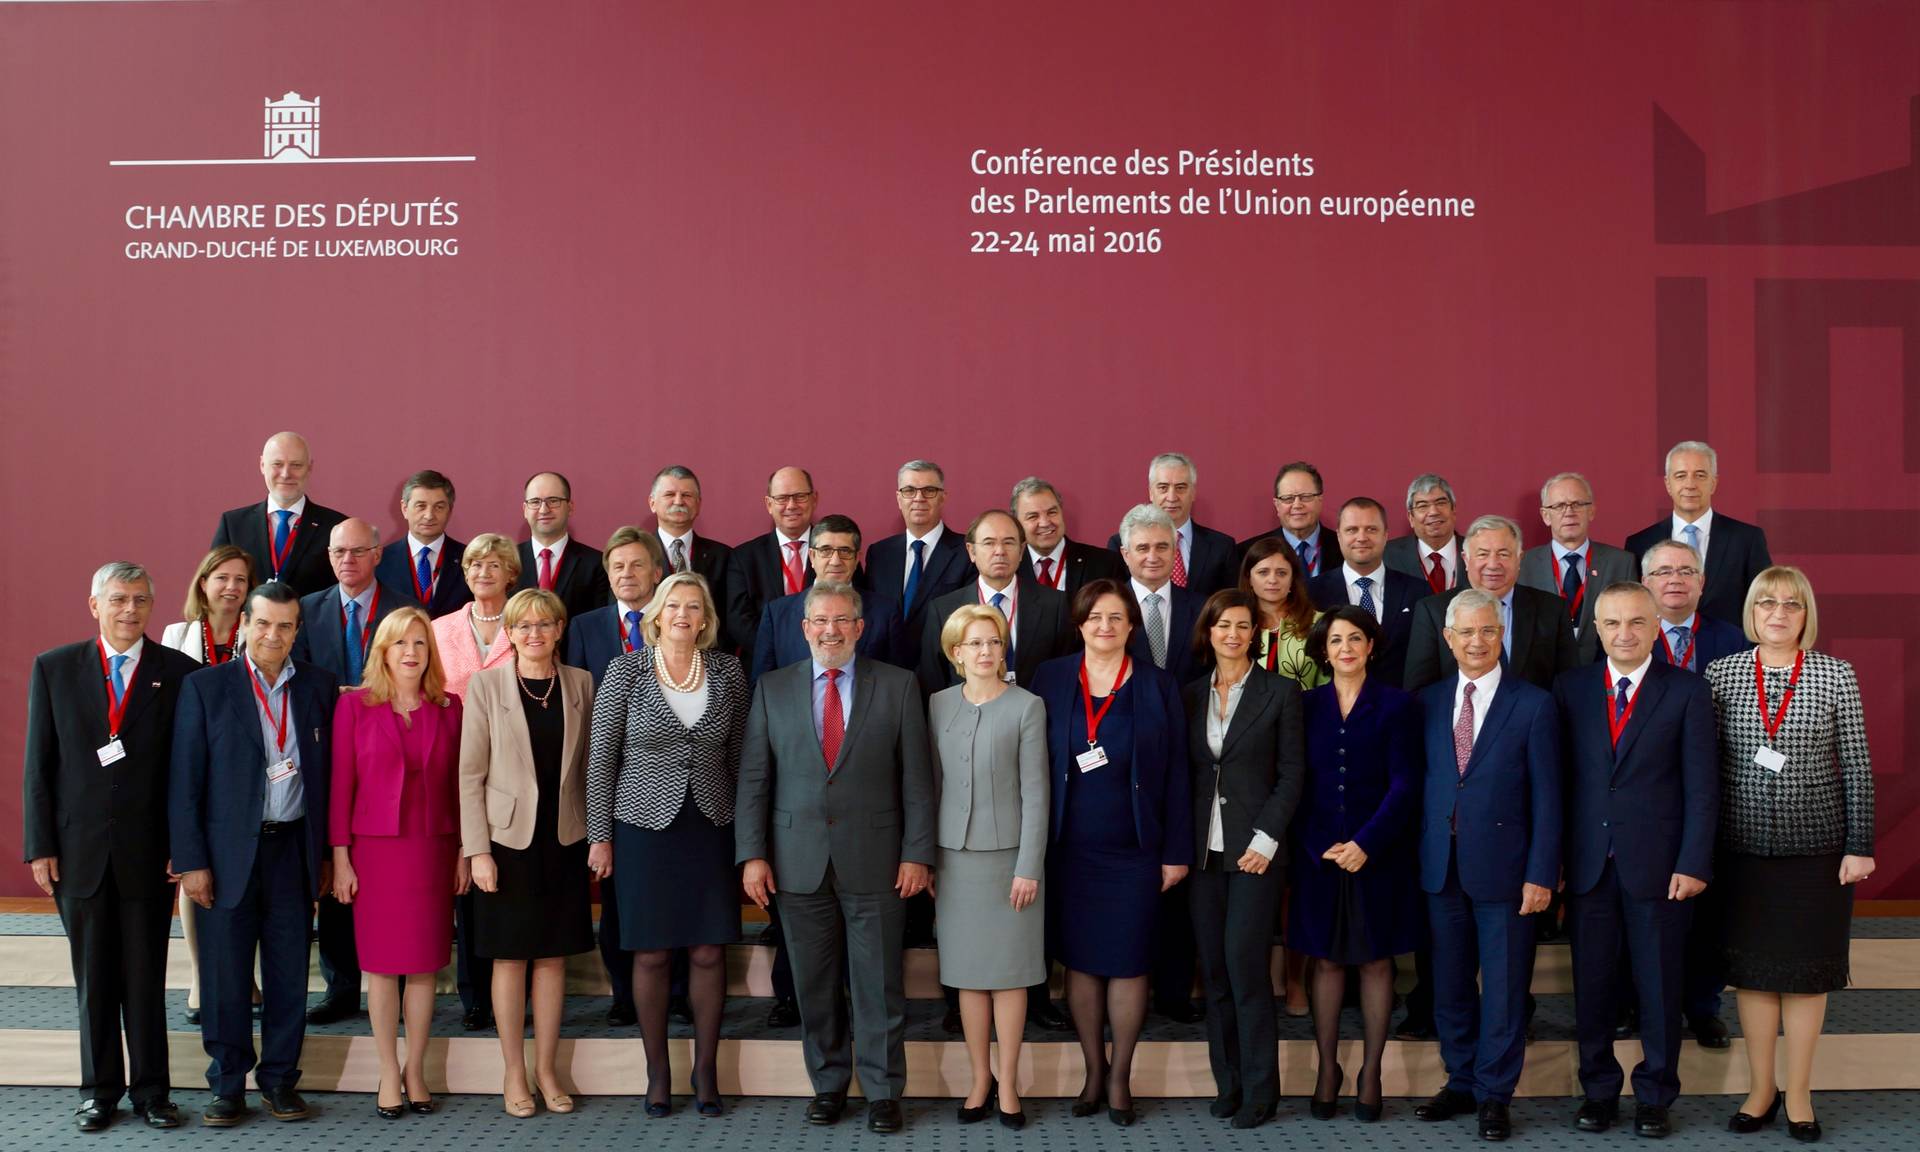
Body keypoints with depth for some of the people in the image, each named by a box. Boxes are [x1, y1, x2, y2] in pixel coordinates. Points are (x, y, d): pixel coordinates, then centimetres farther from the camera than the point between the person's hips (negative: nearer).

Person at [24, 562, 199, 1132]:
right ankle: (99, 1089, 22)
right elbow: (37, 766, 4)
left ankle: (151, 1090, 18)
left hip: (148, 852, -1)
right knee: (93, 978, 10)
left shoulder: (178, 672, 0)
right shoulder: (53, 668, 4)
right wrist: (39, 847, -1)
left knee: (146, 978, 6)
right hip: (79, 850, 1)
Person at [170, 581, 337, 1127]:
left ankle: (280, 1079, 19)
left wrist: (326, 852, 4)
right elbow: (185, 781, -2)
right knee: (225, 975, 4)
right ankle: (228, 1084, 17)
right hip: (228, 851, -2)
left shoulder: (319, 686, 5)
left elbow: (330, 772, 7)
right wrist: (191, 861, -7)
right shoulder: (205, 687, -1)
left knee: (289, 974, 7)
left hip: (294, 850, 2)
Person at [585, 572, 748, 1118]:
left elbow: (738, 756, 9)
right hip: (644, 827, -1)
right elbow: (601, 759, -1)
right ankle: (657, 1073, 17)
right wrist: (600, 836, -2)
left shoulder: (728, 672, 2)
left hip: (711, 828, 2)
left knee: (709, 952, 2)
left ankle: (706, 1069, 16)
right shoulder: (625, 672, -3)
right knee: (651, 954, 3)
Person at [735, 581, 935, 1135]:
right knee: (814, 984, 9)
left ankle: (883, 1092, 14)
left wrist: (916, 853, -4)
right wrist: (752, 854, -3)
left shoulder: (897, 685, 2)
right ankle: (828, 1084, 23)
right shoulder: (773, 688, 6)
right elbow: (753, 778, 4)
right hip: (799, 860, 2)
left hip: (874, 860, -1)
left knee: (878, 983, 3)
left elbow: (916, 777, 1)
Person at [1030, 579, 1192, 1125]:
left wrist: (1177, 852, -3)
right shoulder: (1051, 678, 2)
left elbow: (1175, 773, 0)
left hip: (1135, 851, -1)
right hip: (1070, 850, 1)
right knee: (1080, 963, 8)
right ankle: (1093, 1070, 23)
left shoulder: (1158, 686, 0)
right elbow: (1034, 763, 3)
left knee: (1128, 965, 4)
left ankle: (1120, 1077, 19)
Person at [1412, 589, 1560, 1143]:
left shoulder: (1533, 704, -3)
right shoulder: (1429, 702, 8)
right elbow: (1420, 784, 9)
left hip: (1504, 868, -4)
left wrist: (1540, 874, -10)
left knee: (1504, 988, 4)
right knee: (1450, 987, 12)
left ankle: (1494, 1094, 16)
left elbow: (1546, 797, -5)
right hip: (1442, 865, 4)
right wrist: (1419, 857, 2)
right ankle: (1461, 1083, 26)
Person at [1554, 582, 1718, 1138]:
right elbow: (1559, 778, 6)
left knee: (1659, 987, 7)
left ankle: (1655, 1096, 21)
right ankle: (1599, 1089, 23)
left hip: (1658, 864, -2)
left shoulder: (1687, 692, -1)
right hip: (1588, 864, 2)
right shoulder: (1570, 689, 6)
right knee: (1592, 985, 8)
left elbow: (1702, 786, -3)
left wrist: (1693, 863, -9)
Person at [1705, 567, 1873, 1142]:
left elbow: (1857, 768, -1)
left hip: (1817, 850, -1)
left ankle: (1798, 1093, 19)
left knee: (1807, 967, 6)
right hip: (1745, 847, 1)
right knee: (1753, 966, 8)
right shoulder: (1721, 673, 0)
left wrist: (1860, 846, -4)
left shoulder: (1836, 675, -2)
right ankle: (1761, 1088, 21)